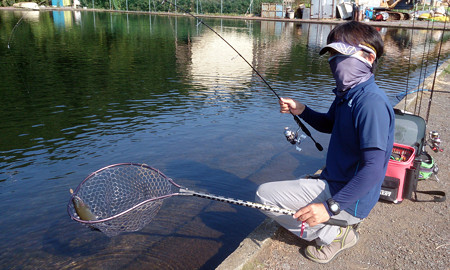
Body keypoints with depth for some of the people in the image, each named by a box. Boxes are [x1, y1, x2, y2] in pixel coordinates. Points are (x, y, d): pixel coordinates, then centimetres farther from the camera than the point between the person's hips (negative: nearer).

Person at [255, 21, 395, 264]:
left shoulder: (371, 103, -26)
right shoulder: (345, 94, 3)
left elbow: (374, 167, -29)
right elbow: (328, 124, 22)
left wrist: (331, 207, -32)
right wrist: (301, 111, 2)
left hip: (350, 198, -10)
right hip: (333, 183, 10)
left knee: (265, 195, -12)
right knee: (271, 192, 24)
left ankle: (333, 235, -1)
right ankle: (338, 226, 15)